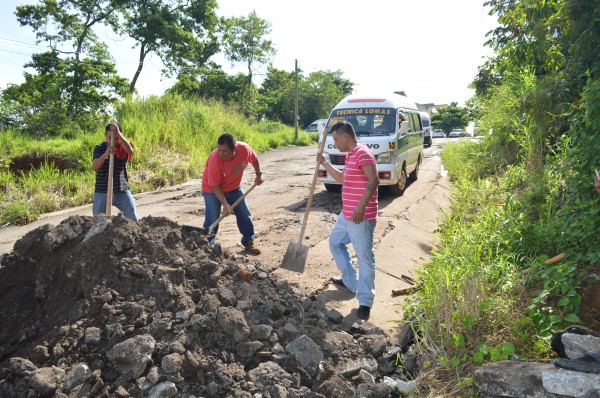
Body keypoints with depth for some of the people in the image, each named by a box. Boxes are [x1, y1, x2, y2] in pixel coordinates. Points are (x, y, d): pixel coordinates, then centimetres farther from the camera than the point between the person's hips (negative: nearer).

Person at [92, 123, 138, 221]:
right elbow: (94, 166, -18)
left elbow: (130, 151, -28)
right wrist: (106, 154, -35)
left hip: (122, 191, 0)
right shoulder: (99, 148, -3)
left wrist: (118, 133, -35)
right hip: (102, 192, 0)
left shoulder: (124, 147, -2)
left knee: (133, 219, -1)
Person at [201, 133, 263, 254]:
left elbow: (254, 159, 1)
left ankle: (248, 242, 22)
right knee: (212, 220, -9)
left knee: (245, 215, 6)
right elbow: (215, 186, -27)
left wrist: (258, 175, 3)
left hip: (234, 188, 4)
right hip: (212, 190, -4)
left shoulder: (244, 149, -26)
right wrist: (225, 205, -31)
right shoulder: (214, 158, -35)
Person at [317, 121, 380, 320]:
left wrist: (361, 206, -32)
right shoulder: (350, 156, 16)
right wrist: (325, 163, 24)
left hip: (362, 217, -11)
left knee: (364, 257, -3)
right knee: (335, 242, 24)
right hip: (346, 214, 11)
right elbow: (342, 178, 30)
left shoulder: (363, 153, -15)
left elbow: (374, 180, -26)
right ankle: (350, 281, 36)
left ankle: (365, 301, 5)